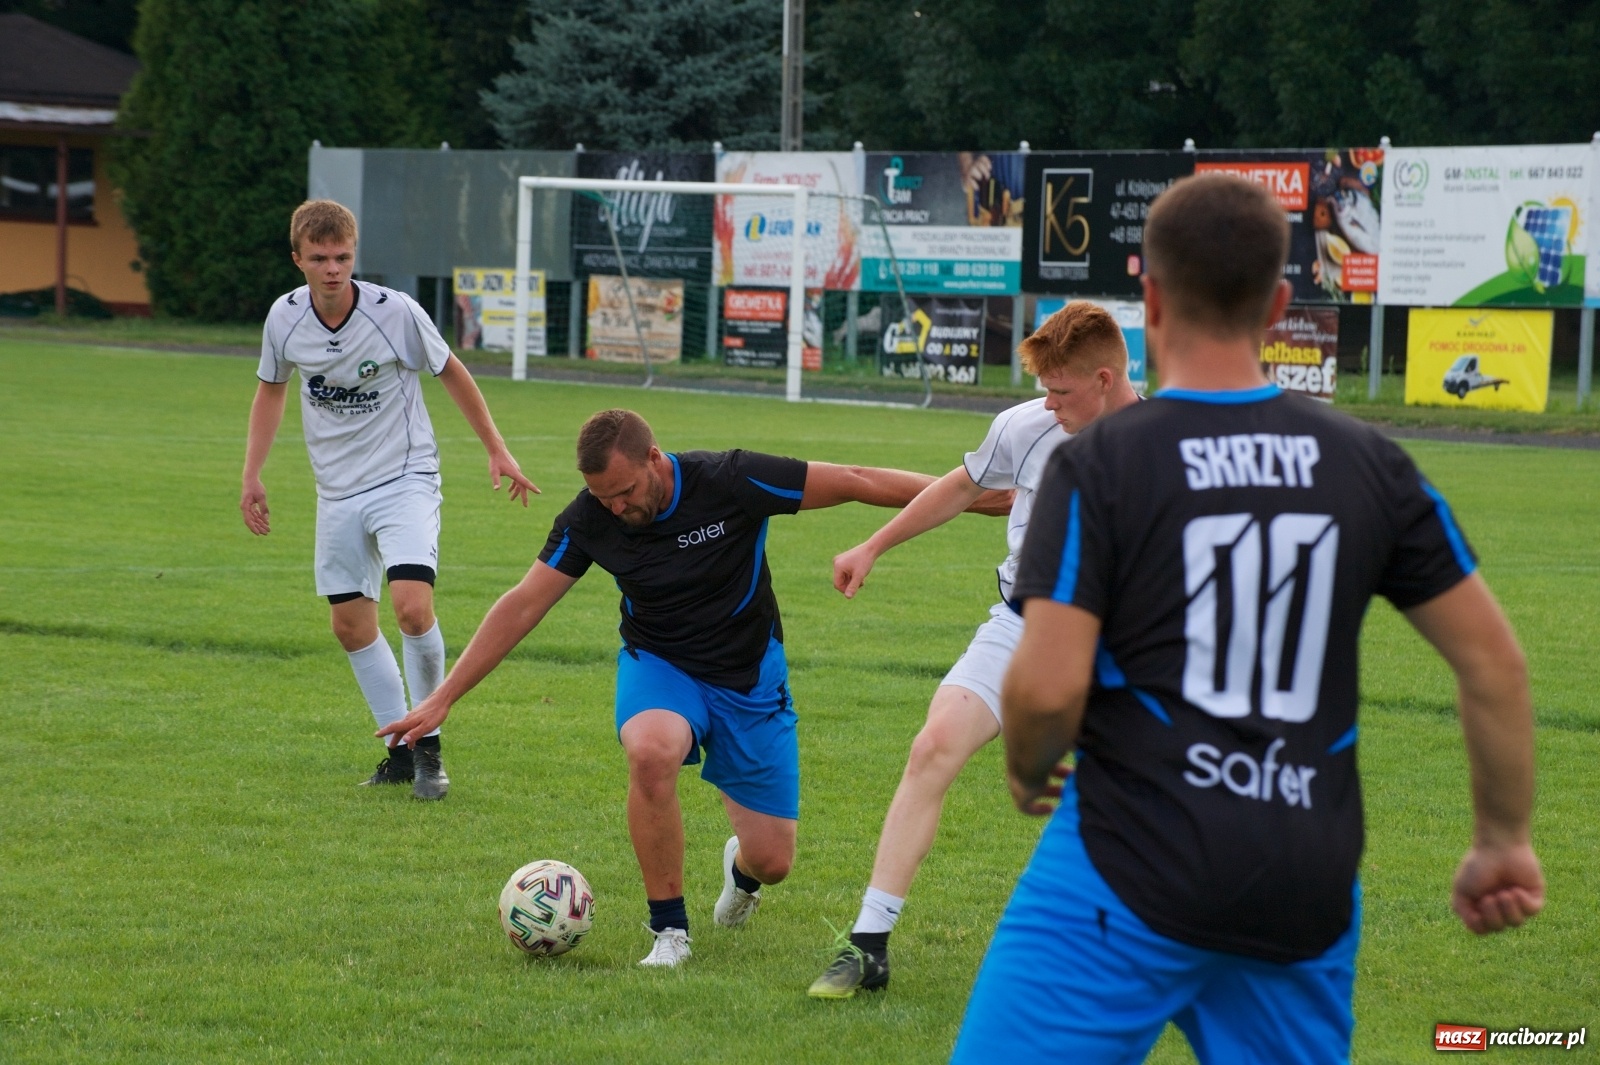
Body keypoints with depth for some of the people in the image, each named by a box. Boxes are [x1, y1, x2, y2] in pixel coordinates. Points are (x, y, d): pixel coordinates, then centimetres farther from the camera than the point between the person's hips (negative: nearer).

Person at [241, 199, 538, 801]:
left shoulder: (395, 312, -16)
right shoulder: (285, 318, -5)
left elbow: (450, 373, 0)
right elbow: (271, 390, 14)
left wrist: (496, 450, 5)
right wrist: (251, 476, 11)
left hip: (404, 480, -4)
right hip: (337, 493, 4)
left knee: (412, 606, -21)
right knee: (351, 625, 4)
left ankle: (429, 745, -4)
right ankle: (400, 752, 16)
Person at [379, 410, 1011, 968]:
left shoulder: (732, 482, -23)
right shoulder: (590, 519, -16)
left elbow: (854, 483, -17)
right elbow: (522, 607, -10)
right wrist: (442, 700, -12)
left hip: (748, 678, 0)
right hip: (659, 665, 0)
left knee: (772, 861, -3)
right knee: (650, 751, -37)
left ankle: (741, 868, 40)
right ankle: (668, 929, -18)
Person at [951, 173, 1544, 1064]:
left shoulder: (1100, 464, -6)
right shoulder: (1369, 465, 6)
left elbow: (1048, 686, -13)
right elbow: (1495, 663, 8)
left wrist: (1028, 773, 9)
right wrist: (1505, 841, 19)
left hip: (1134, 868, -4)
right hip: (1307, 897, 5)